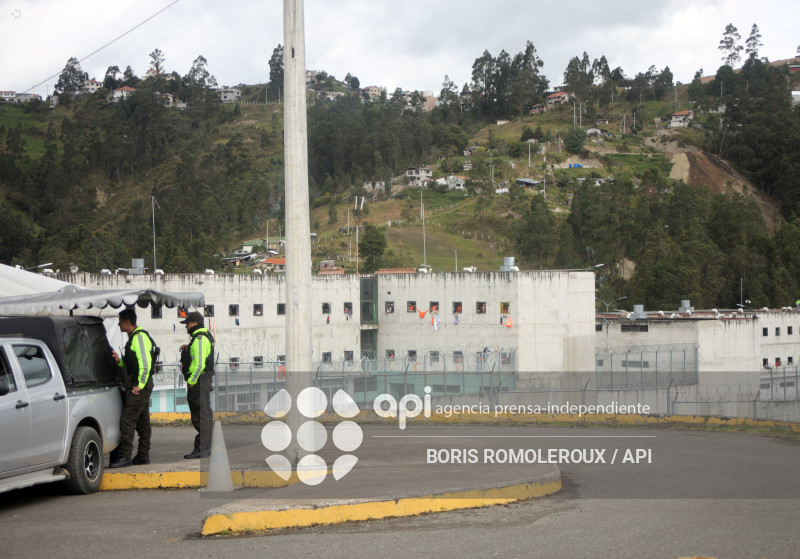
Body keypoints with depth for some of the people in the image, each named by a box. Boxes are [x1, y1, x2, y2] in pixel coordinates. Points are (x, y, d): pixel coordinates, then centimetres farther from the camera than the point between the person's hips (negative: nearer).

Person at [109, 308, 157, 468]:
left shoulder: (139, 337, -14)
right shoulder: (134, 337, 19)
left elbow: (145, 363, -21)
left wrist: (139, 385, -21)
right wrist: (119, 361, 7)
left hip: (139, 387, -10)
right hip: (140, 386, 10)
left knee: (127, 420, -11)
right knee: (142, 422, 12)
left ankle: (125, 456, -12)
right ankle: (143, 455, 15)